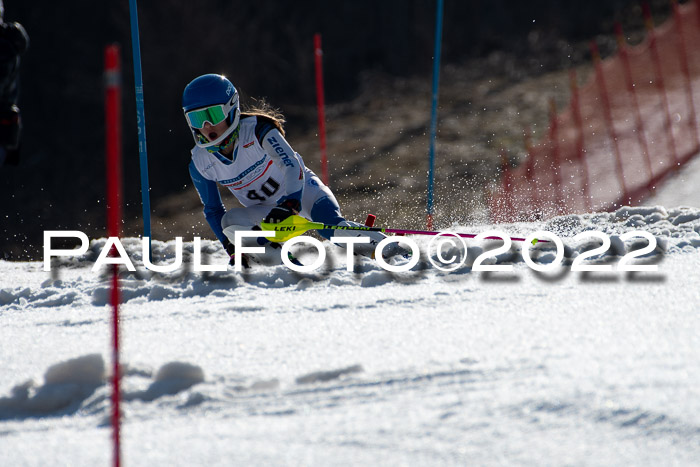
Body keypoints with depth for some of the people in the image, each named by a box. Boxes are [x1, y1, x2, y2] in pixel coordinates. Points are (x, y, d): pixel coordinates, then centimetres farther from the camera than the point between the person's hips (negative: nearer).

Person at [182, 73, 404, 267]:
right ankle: (284, 260, -27)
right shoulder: (200, 164, -13)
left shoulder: (255, 129, -26)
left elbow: (292, 166, -37)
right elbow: (212, 210, 2)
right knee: (229, 222, -27)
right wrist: (232, 249, -8)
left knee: (330, 227, -33)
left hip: (301, 190, -4)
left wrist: (290, 205, -55)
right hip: (265, 212, 4)